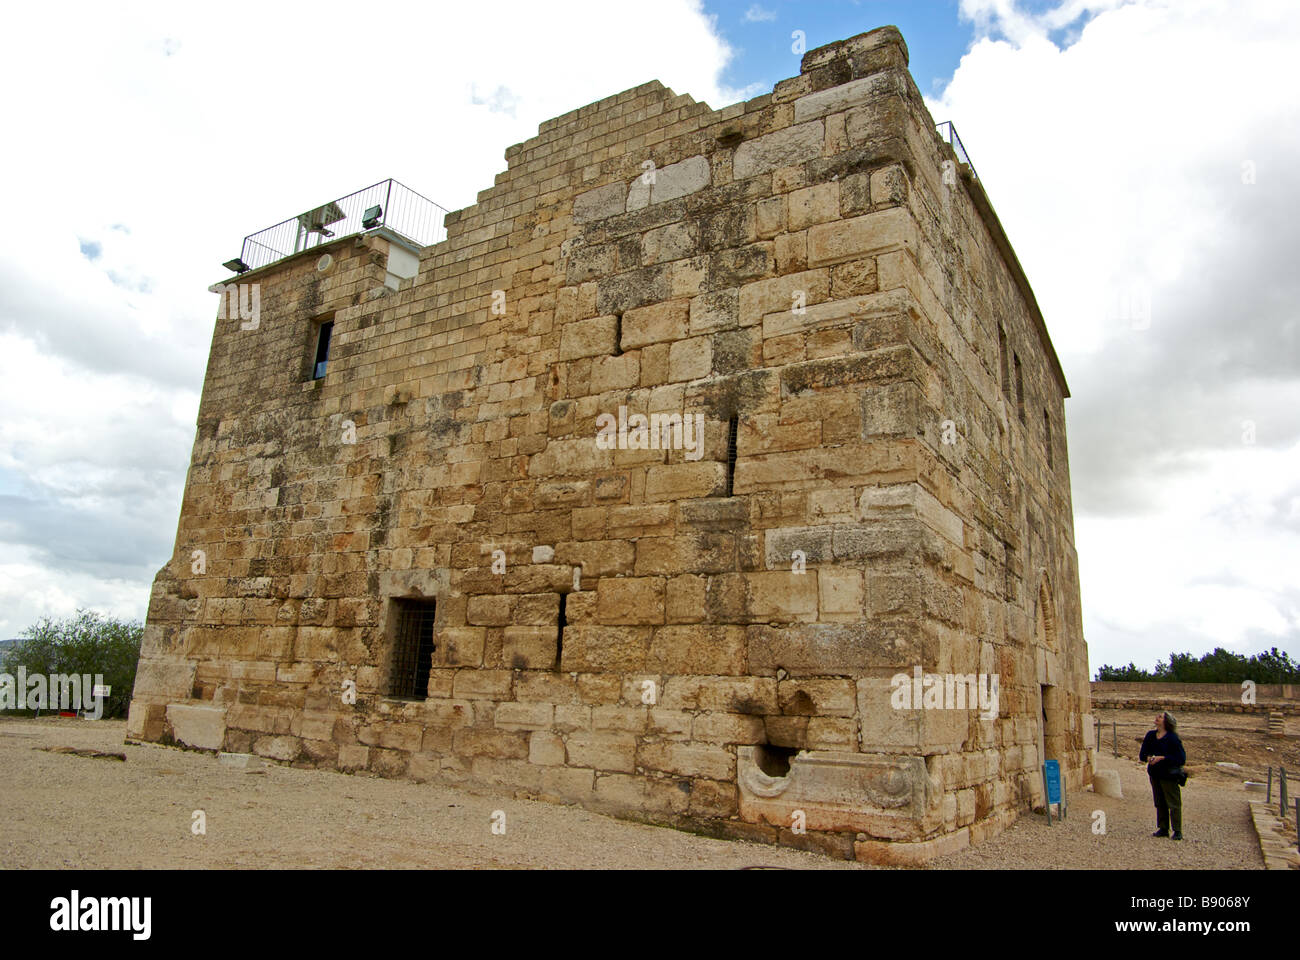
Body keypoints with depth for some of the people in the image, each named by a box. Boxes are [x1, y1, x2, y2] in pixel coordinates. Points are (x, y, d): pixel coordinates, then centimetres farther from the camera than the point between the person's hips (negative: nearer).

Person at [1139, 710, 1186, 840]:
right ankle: (1163, 829, 22)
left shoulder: (1173, 738, -12)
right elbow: (1142, 754, 9)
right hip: (1155, 774, 6)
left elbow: (1181, 758, -14)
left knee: (1174, 804, -1)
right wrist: (1149, 758, -13)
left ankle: (1177, 831, 8)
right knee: (1160, 803, 13)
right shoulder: (1150, 735, 5)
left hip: (1169, 775, -6)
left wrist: (1162, 758, -20)